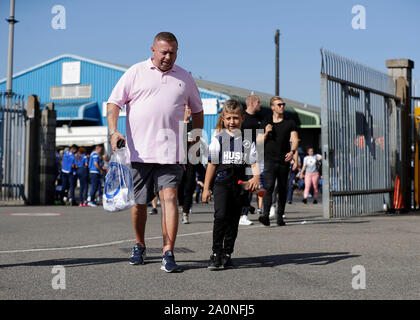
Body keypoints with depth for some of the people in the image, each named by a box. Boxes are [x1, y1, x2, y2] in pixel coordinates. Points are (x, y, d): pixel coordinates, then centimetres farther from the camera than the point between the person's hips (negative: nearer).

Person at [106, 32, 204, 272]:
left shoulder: (185, 78, 13)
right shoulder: (135, 73, 6)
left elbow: (197, 110, 25)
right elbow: (114, 103, 2)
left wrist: (197, 139, 18)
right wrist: (113, 131, -13)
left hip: (170, 152, 0)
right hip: (138, 150, 0)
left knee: (169, 197, -12)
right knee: (139, 202, 8)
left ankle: (168, 254, -12)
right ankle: (139, 246, 29)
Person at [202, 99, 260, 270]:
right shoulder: (218, 139, 5)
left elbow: (254, 162, 3)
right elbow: (212, 164, 6)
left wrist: (256, 177, -18)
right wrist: (206, 188, 3)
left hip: (241, 182, 2)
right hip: (222, 181, -2)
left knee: (234, 219, 7)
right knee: (221, 215, -17)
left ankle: (227, 254, 17)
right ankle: (216, 253, -11)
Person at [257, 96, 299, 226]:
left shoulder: (290, 123, 11)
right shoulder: (266, 123, 12)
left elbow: (295, 139, 0)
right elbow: (259, 142, 12)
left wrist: (292, 151, -19)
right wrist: (266, 133, -6)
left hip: (284, 160, 1)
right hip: (269, 159, -1)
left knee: (282, 190, 5)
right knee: (268, 186, -16)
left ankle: (280, 216, 12)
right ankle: (265, 215, -25)